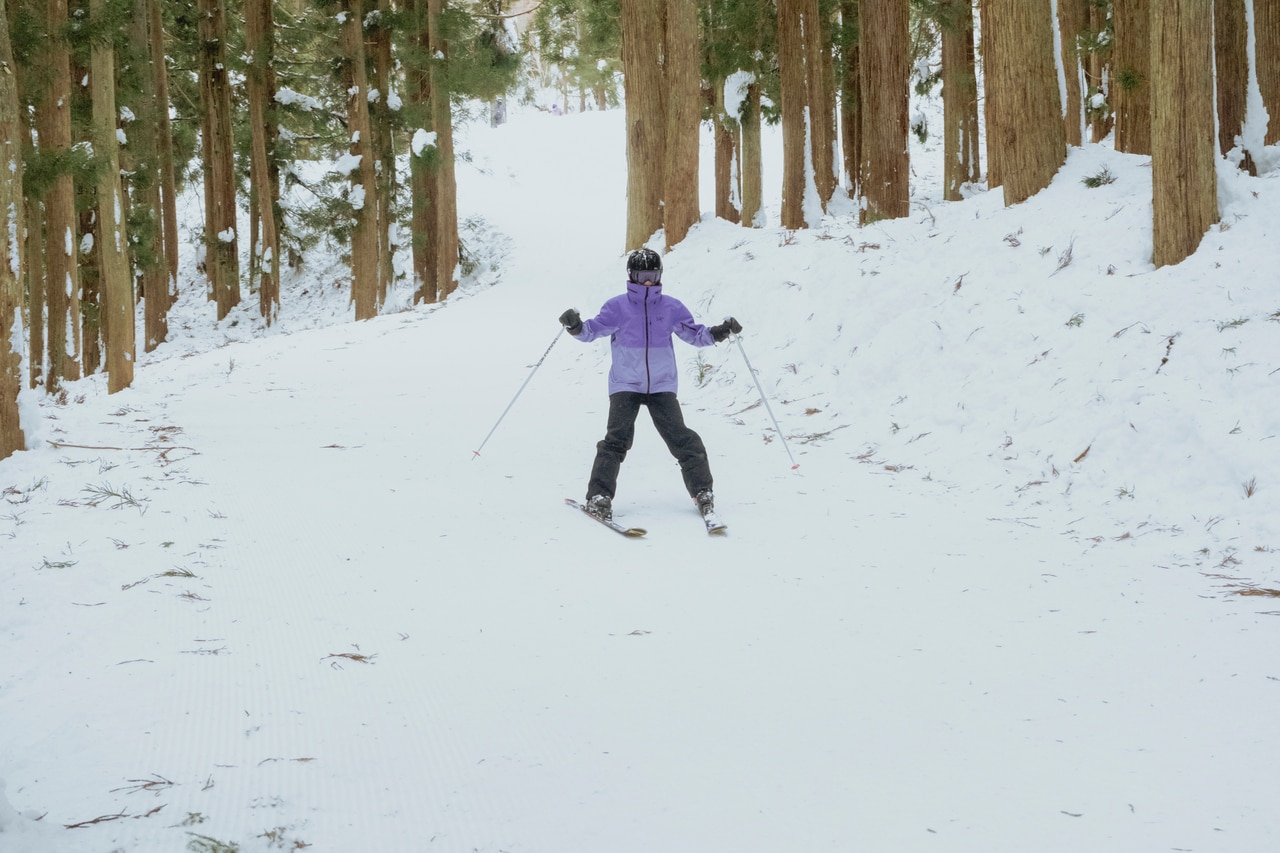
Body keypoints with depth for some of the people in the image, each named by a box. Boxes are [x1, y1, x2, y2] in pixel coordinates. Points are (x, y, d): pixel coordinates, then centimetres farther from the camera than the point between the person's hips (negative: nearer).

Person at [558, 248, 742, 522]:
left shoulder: (671, 307, 5)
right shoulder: (617, 307, 0)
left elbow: (693, 333, 11)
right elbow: (593, 329, -3)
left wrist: (718, 332, -6)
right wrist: (576, 326, -24)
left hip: (662, 386, 1)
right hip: (625, 385, -1)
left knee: (681, 438, -6)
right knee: (617, 438, -14)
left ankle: (703, 492, 4)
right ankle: (599, 497, -9)